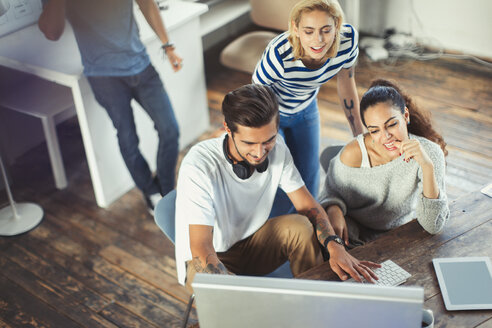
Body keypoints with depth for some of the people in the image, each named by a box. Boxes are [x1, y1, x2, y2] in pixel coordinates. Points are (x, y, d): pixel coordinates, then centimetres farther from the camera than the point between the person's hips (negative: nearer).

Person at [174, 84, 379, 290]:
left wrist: (335, 247, -28)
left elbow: (308, 206, -8)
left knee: (300, 226, -24)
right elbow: (201, 250, -34)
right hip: (207, 258, -4)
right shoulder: (199, 166, -31)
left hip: (251, 243, 5)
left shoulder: (276, 148, -14)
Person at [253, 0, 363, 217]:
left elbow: (346, 83, -7)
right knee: (281, 194, -5)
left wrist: (359, 133, 2)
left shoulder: (348, 39, -27)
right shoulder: (278, 54, -40)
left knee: (308, 183, 11)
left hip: (305, 110, 4)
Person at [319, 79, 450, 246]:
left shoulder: (429, 152, -22)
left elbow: (433, 226, -24)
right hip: (357, 234, 0)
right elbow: (332, 193, -5)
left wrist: (428, 167, -36)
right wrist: (333, 210, -29)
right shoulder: (353, 154, -23)